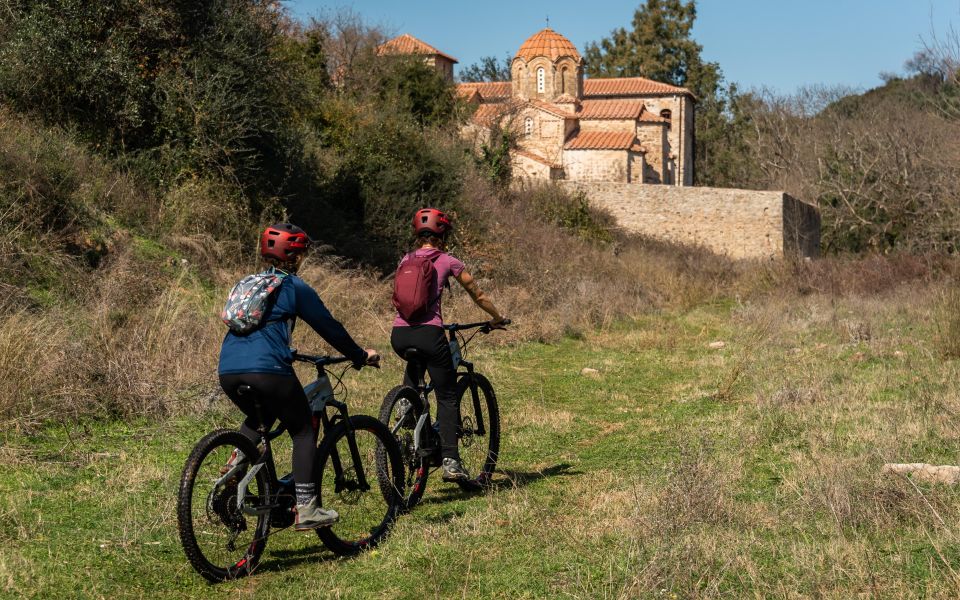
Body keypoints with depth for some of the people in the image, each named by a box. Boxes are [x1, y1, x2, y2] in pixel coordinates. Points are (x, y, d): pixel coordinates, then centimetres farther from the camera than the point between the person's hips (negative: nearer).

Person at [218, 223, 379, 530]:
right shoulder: (295, 286, 5)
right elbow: (329, 327, 9)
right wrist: (361, 356, 22)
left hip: (228, 370, 7)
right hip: (267, 370, -6)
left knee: (259, 418, 34)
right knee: (303, 431, 10)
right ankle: (306, 509, 5)